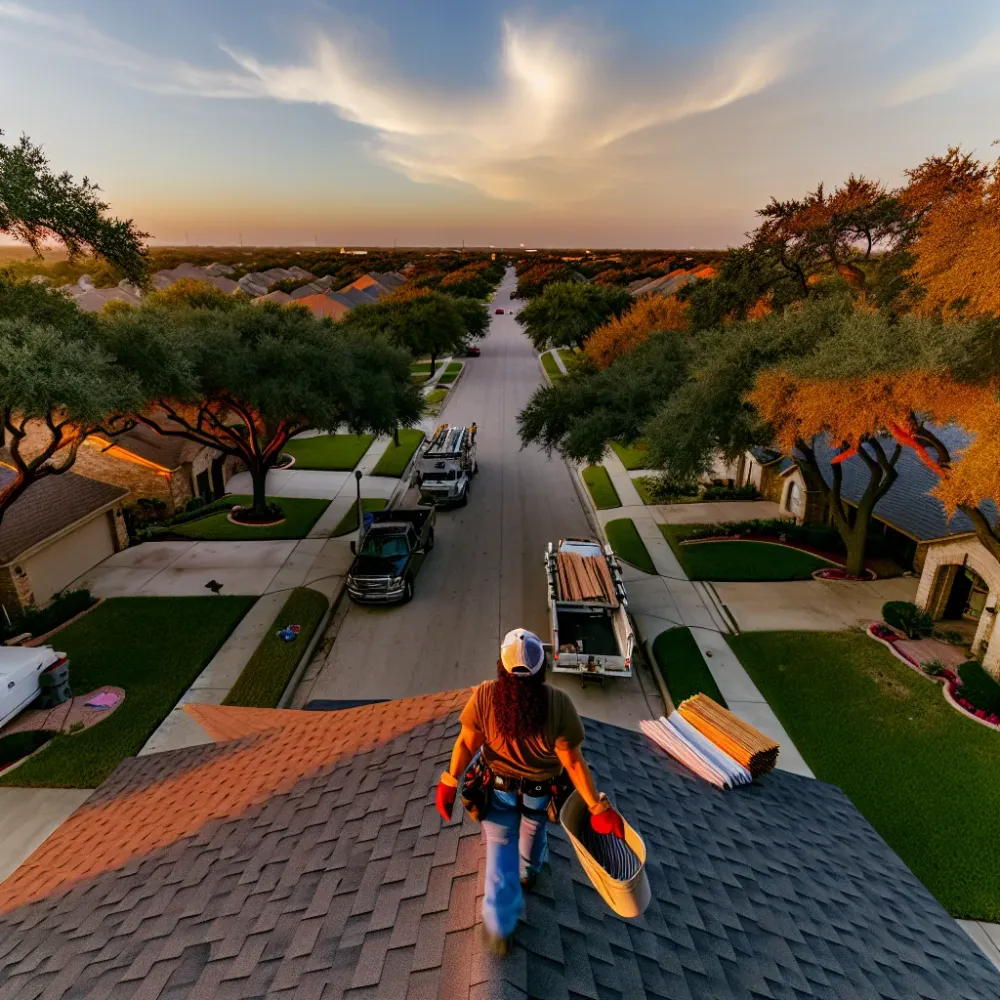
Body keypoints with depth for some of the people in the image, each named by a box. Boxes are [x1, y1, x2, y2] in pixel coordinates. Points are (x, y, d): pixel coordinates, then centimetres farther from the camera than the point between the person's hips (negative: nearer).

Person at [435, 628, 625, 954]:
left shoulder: (484, 697, -31)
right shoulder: (558, 704, -34)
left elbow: (467, 744, -19)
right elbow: (573, 762, -27)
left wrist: (449, 782, -4)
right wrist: (598, 807, -17)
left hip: (499, 787, -1)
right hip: (541, 790, 1)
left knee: (501, 848, 20)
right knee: (533, 829, 33)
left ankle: (499, 930, 29)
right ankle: (529, 873, 63)